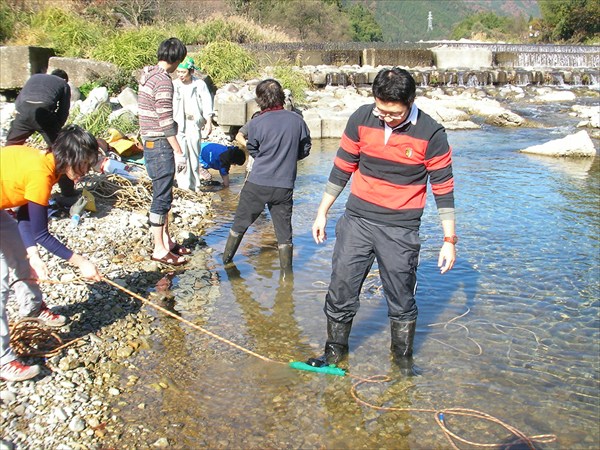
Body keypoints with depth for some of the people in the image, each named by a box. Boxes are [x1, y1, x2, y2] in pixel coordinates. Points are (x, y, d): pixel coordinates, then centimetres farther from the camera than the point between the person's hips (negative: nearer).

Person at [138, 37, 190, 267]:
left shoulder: (147, 75, 12)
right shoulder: (163, 81, -18)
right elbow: (165, 121, -21)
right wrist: (178, 152, -17)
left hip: (150, 142, 10)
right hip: (160, 145, -10)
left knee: (163, 195, 17)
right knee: (162, 197, -3)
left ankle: (166, 240, 28)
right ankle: (159, 249, 4)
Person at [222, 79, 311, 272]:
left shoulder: (256, 123, -9)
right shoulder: (297, 120, -4)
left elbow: (253, 151, 5)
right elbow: (305, 149, 8)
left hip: (257, 184, -1)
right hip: (285, 186, 1)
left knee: (240, 223, 18)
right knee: (284, 231, 11)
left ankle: (226, 260, 33)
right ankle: (286, 271, 17)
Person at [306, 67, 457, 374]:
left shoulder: (431, 134, -12)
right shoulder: (361, 119, -3)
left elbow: (443, 189, -5)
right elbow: (342, 168, 8)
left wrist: (449, 239, -4)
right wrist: (322, 212, 11)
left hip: (401, 229, -2)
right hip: (356, 221, 3)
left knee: (402, 300, 9)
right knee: (340, 291, 8)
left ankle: (403, 357, 30)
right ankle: (335, 350, 28)